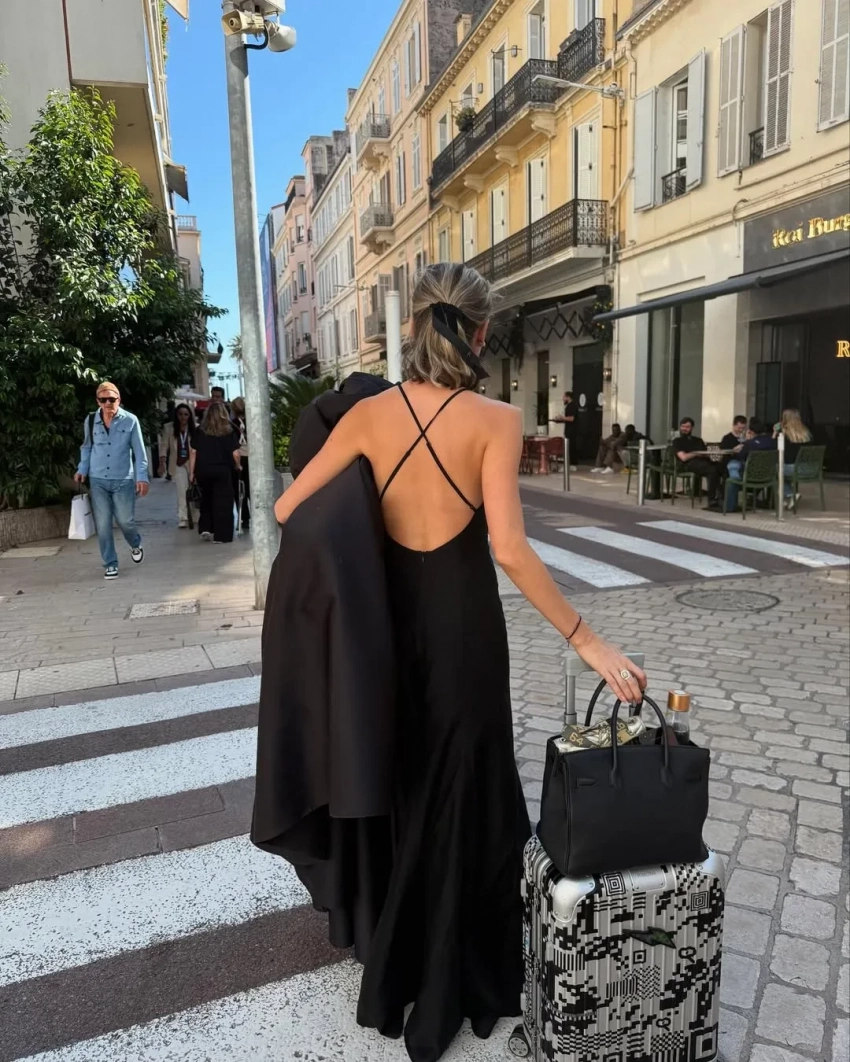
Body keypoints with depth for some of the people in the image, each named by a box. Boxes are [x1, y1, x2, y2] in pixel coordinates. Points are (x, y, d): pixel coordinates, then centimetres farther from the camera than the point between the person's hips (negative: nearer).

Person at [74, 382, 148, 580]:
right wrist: (82, 469, 4)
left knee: (125, 520, 2)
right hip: (97, 480, 2)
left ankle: (136, 546, 35)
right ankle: (110, 564, 14)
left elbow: (139, 451, -4)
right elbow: (87, 447, 16)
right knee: (103, 524, 2)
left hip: (123, 480, -2)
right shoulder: (90, 421, 2)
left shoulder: (130, 421, -6)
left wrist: (142, 476, -10)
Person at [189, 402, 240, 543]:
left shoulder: (199, 431, 2)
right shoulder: (229, 432, -2)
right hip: (222, 471, -2)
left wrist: (191, 472, 8)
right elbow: (235, 454, -5)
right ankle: (221, 535, 3)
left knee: (207, 500, 21)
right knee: (223, 502, 3)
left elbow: (193, 452, 2)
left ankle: (205, 528, 12)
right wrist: (238, 467, 13)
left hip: (203, 471, 3)